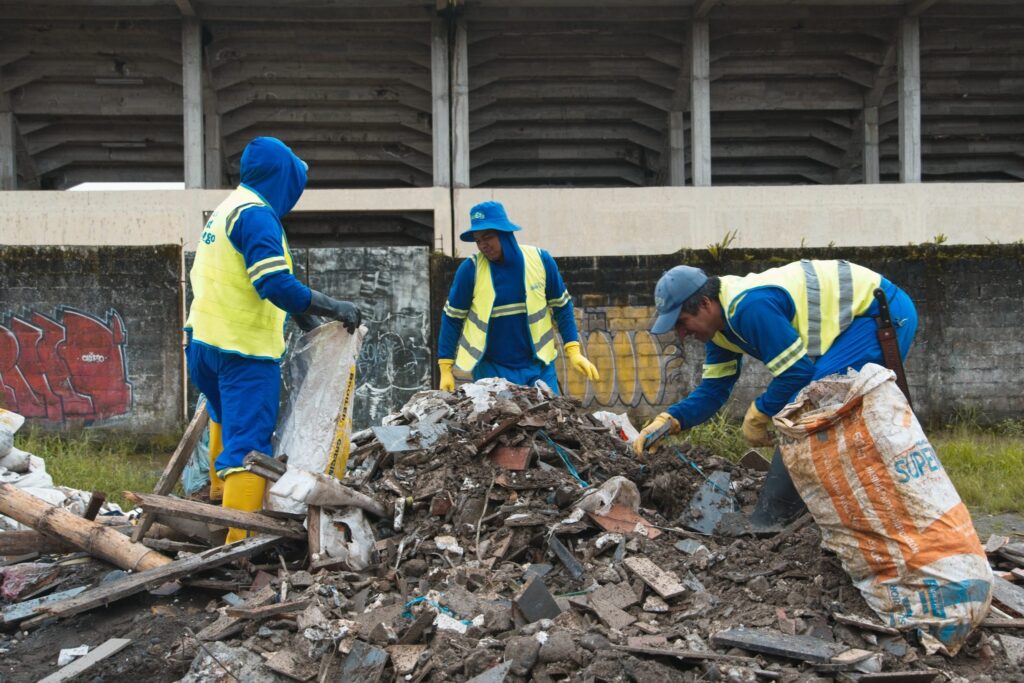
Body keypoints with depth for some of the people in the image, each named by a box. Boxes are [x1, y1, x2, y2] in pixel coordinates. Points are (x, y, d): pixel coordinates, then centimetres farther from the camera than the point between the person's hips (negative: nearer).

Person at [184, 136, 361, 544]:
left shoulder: (226, 209, 14)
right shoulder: (257, 214, -16)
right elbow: (277, 285, -26)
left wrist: (298, 310, 19)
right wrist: (335, 308, -21)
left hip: (204, 340, 10)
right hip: (244, 350, -10)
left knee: (227, 415, 33)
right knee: (248, 443, -10)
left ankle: (221, 489, 48)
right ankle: (240, 539, -13)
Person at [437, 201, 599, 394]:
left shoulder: (540, 260, -6)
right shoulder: (470, 269, -10)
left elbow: (561, 306, 5)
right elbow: (452, 319, -1)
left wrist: (573, 351, -2)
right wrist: (445, 368, -2)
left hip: (538, 366, 2)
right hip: (491, 370, -1)